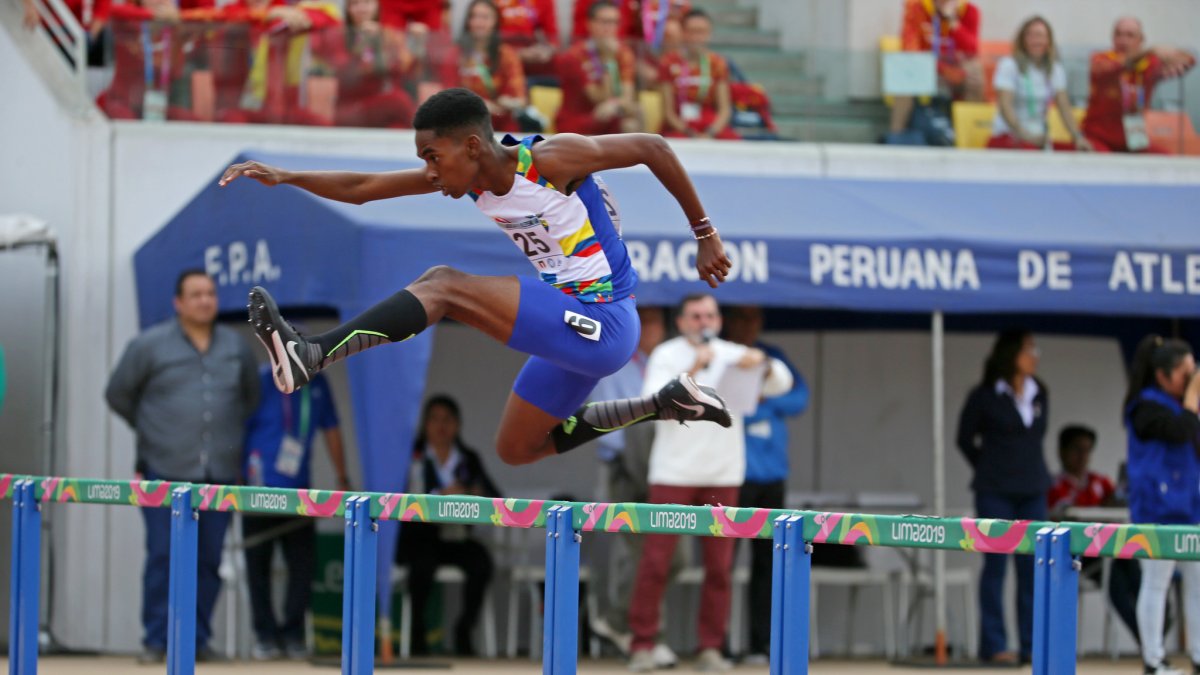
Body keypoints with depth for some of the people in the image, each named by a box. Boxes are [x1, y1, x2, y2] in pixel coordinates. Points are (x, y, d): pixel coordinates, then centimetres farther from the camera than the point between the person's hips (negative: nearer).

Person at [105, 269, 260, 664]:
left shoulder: (236, 348, 11)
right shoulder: (150, 345, 1)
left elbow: (251, 397, 26)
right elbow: (117, 393, 11)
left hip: (219, 472, 3)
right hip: (166, 471, -3)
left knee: (209, 559, 2)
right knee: (163, 556, -7)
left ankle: (197, 638, 10)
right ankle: (156, 641, -3)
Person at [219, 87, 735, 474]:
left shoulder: (552, 159, -18)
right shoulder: (467, 176, 3)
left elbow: (652, 148, -11)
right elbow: (362, 189, 4)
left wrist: (704, 235, -5)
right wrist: (285, 178, -9)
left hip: (604, 326, -10)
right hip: (572, 329, 10)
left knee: (443, 284, -18)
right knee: (516, 449, 23)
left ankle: (309, 357, -26)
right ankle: (668, 405, 24)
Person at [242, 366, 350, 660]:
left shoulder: (317, 385, 8)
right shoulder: (259, 382, -5)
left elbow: (331, 431, 16)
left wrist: (342, 479, 15)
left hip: (299, 491, 3)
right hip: (259, 490, -3)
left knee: (303, 564, -2)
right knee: (258, 564, 1)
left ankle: (292, 635, 8)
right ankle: (265, 635, 10)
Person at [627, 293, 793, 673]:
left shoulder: (733, 355, 11)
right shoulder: (666, 356, 1)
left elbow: (781, 384, 7)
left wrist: (762, 364, -13)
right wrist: (694, 370, -23)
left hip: (723, 474, 3)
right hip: (674, 472, -3)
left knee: (720, 565, 1)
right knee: (656, 560, -6)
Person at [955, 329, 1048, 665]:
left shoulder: (1039, 395, 8)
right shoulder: (985, 396, -6)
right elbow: (966, 438, 5)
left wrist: (1030, 470, 13)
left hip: (1032, 490, 5)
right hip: (996, 493, -5)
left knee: (1032, 567, 3)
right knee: (996, 565, -2)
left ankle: (1031, 646, 7)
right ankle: (993, 646, 1)